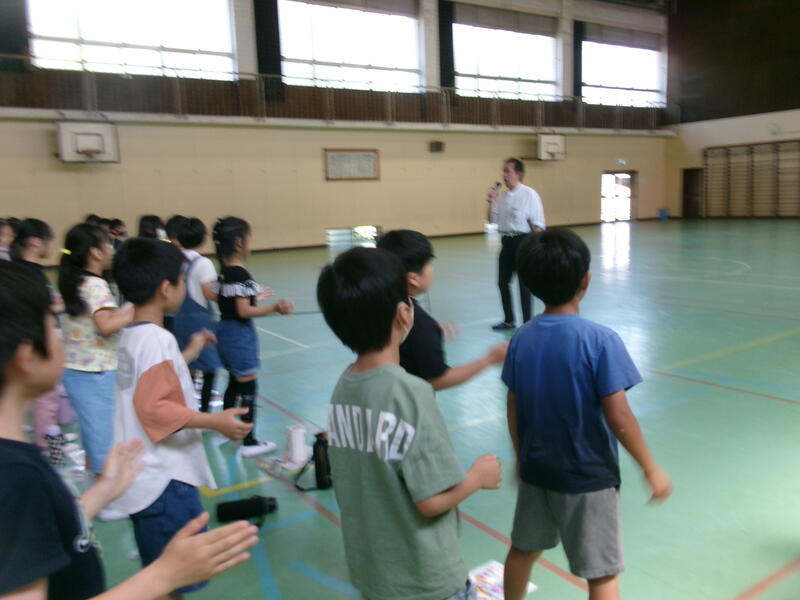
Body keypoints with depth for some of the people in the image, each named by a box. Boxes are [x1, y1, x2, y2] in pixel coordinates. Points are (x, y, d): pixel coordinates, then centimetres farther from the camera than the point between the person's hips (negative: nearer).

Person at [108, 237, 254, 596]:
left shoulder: (132, 336, 10)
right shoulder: (156, 339, -19)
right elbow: (154, 406, -26)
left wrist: (189, 353, 28)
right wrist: (215, 421, -26)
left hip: (149, 478, 10)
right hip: (165, 481, -10)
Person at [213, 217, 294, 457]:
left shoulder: (223, 272, 7)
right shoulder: (241, 274, -20)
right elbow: (244, 311, -24)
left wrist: (254, 297, 23)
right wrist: (274, 308, -31)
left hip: (225, 331, 9)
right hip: (240, 335, -9)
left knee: (234, 383, 23)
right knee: (247, 387, 1)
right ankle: (249, 442, 11)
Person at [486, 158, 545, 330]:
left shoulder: (529, 195, -10)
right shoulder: (503, 197, 8)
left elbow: (537, 225, -11)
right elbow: (493, 220, 14)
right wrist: (491, 201, 0)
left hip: (522, 241, -7)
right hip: (506, 241, 7)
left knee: (523, 283, 1)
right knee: (503, 281, 13)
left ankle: (527, 322, 14)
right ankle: (509, 320, 29)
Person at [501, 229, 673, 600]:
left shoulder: (521, 339, -6)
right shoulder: (600, 340, -21)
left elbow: (513, 410, 2)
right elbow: (618, 418, -19)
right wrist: (651, 470, -5)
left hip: (536, 470, 5)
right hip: (588, 477, -4)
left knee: (523, 548, 25)